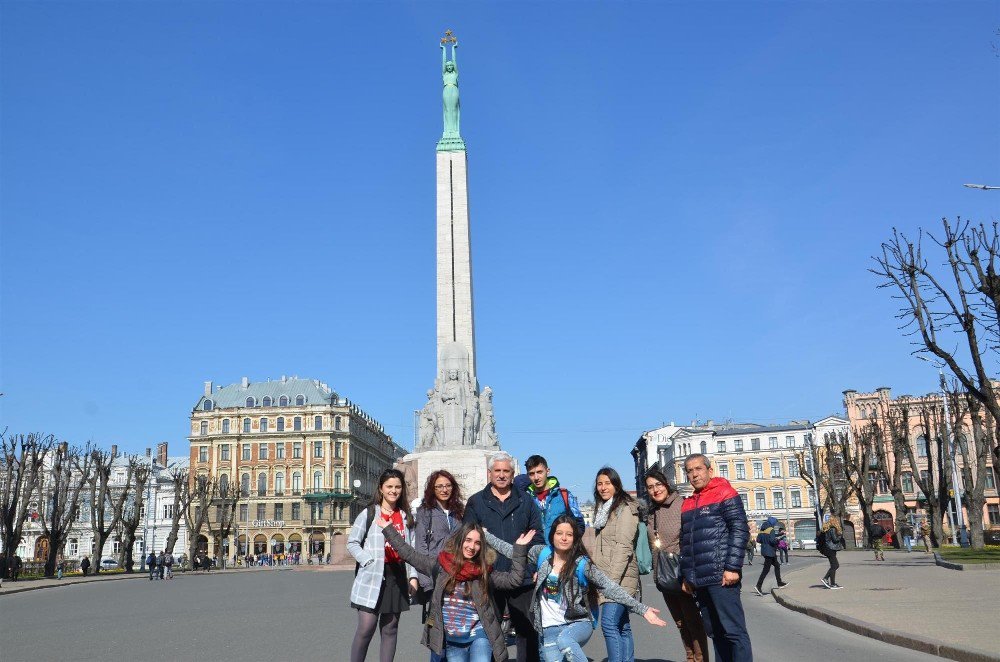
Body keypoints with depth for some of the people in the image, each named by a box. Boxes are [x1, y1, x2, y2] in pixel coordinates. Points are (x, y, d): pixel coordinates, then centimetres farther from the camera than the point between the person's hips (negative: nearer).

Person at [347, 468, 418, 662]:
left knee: (390, 629, 9)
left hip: (397, 576, 4)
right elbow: (352, 543, -1)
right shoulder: (369, 513, -1)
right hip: (372, 576, -4)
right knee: (366, 628, -9)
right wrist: (369, 562, -12)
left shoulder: (405, 517, 12)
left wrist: (413, 576, 4)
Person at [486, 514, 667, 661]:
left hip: (578, 623, -4)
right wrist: (485, 534, 13)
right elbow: (512, 551, 12)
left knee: (564, 640, -35)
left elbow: (610, 588, -14)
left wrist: (641, 609, -21)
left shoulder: (582, 564, -9)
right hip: (549, 629, 4)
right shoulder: (542, 553, 1)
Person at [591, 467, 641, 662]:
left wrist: (612, 580, -20)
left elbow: (624, 547, -15)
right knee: (622, 627, 10)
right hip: (605, 578, 8)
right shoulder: (601, 509, 19)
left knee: (609, 624, -17)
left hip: (620, 576, -8)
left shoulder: (626, 508, -7)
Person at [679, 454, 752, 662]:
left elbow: (740, 531, -10)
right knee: (715, 632, 12)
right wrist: (687, 575, 16)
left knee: (734, 631, -6)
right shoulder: (688, 504, 18)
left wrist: (733, 567, -17)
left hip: (721, 577, -7)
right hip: (699, 580, 7)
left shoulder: (725, 495, -2)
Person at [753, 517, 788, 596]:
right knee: (766, 569, -8)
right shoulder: (771, 530, -13)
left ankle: (780, 583, 30)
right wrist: (780, 538, -8)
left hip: (764, 550, 9)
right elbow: (772, 540, -23)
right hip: (770, 552, -9)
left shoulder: (762, 530, 10)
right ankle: (758, 586, -12)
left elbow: (758, 539, 9)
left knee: (777, 565, 23)